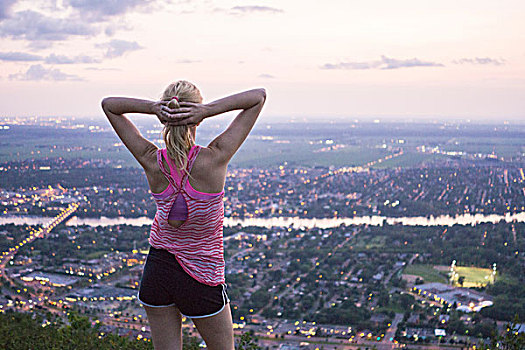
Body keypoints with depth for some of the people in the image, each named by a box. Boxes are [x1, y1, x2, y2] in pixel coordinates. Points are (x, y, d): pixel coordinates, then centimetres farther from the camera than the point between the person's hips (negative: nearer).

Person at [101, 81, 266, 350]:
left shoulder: (152, 162, -14)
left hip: (157, 268, 3)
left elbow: (108, 104, -2)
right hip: (201, 277, -3)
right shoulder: (215, 159, -22)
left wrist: (152, 107, -21)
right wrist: (209, 110, -28)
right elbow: (259, 96, -16)